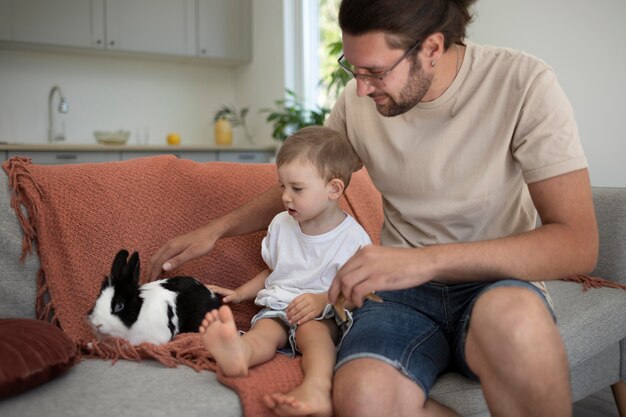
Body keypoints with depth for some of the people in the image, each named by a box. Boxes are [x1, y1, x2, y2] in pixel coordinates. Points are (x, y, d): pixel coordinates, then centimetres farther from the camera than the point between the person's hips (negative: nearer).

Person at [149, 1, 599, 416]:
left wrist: (426, 259, -30)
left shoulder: (522, 83, -13)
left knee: (514, 319, -41)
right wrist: (216, 229, 15)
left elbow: (579, 243, -19)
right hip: (404, 285, 2)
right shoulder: (358, 101, -1)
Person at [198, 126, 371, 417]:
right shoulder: (281, 225, 12)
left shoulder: (352, 237, -4)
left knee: (312, 329, -37)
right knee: (264, 330, -31)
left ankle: (316, 387, -66)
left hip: (324, 315, -3)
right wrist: (240, 293, 17)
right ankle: (238, 352, -67)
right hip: (277, 307, 3)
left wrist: (322, 300, -21)